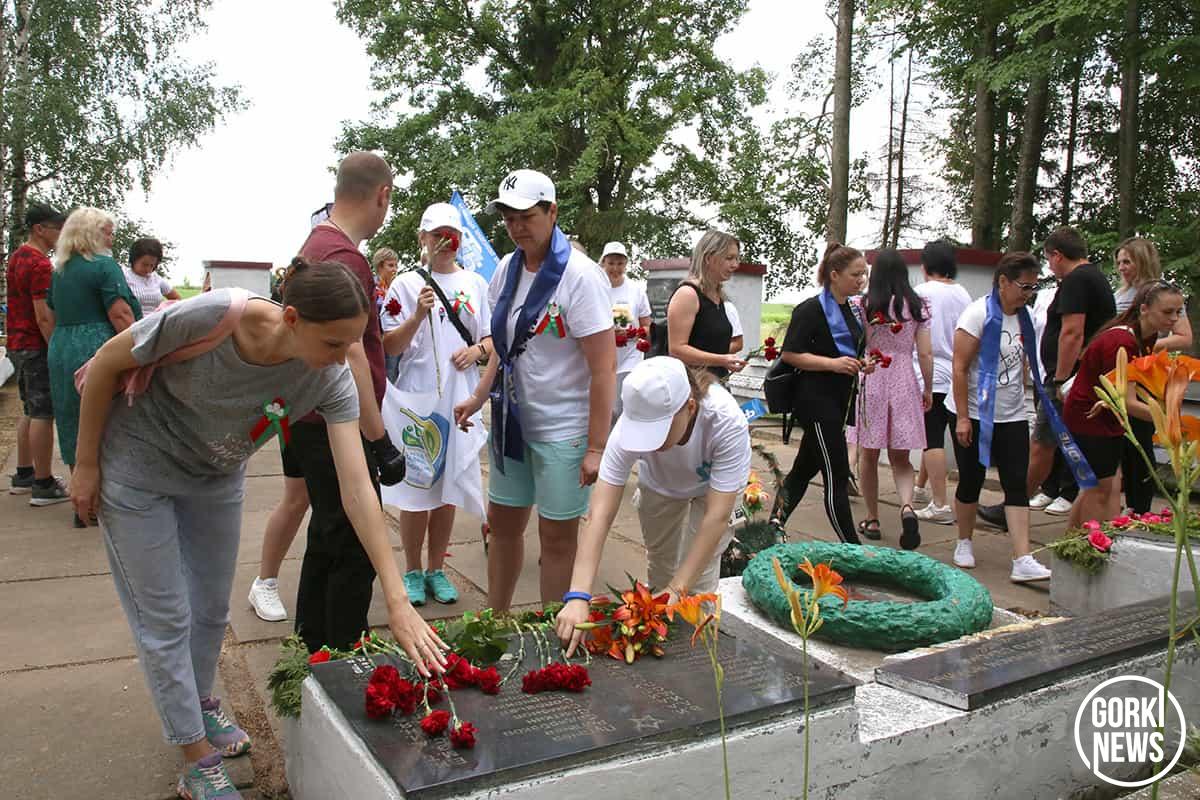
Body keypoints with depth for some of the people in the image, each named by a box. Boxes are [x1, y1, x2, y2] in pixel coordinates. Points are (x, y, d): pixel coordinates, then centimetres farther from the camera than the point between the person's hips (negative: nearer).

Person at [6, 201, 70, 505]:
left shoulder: (17, 256, 14)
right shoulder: (40, 265, -18)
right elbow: (44, 317, -22)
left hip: (17, 344, 10)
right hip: (37, 347, -10)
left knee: (29, 411, 18)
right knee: (43, 414, -5)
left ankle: (23, 475, 27)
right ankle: (43, 486, -1)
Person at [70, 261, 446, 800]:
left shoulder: (332, 380, -26)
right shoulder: (211, 317, -37)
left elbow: (357, 487, -30)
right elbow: (106, 365, -20)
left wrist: (397, 600, -36)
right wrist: (86, 465, -12)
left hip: (217, 477, 4)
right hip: (139, 469, -3)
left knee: (213, 609, 15)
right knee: (166, 618, 1)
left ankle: (201, 704, 44)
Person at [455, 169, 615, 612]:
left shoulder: (579, 276, -16)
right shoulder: (507, 269, 4)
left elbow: (604, 368, -18)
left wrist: (595, 448, -21)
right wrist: (478, 398, 8)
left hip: (563, 427, -6)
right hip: (512, 417, 7)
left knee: (557, 537, 5)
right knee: (502, 523, 15)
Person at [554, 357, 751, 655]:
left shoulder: (727, 422, -43)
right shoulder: (633, 423, -39)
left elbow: (716, 516, -39)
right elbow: (600, 515, -42)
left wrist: (678, 588, -42)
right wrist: (578, 597, -51)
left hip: (714, 488, -2)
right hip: (659, 487, 2)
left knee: (698, 579, -11)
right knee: (659, 569, 10)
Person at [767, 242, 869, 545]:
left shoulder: (848, 310, 15)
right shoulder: (812, 309, -12)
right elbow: (789, 354, -16)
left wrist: (861, 365, 8)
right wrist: (834, 363, -23)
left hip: (838, 402, 9)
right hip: (817, 402, -9)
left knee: (805, 468, 14)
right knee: (837, 477, -6)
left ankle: (774, 526, 25)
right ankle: (852, 546, 0)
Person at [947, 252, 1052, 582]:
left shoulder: (1023, 318, 8)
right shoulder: (979, 314, -12)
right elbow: (960, 368, -16)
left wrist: (1021, 399, 15)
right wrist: (962, 417, -18)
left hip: (1012, 416, 6)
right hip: (975, 415, -6)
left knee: (1017, 485, -2)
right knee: (971, 481, 6)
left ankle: (1023, 561, -4)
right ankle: (964, 543, 27)